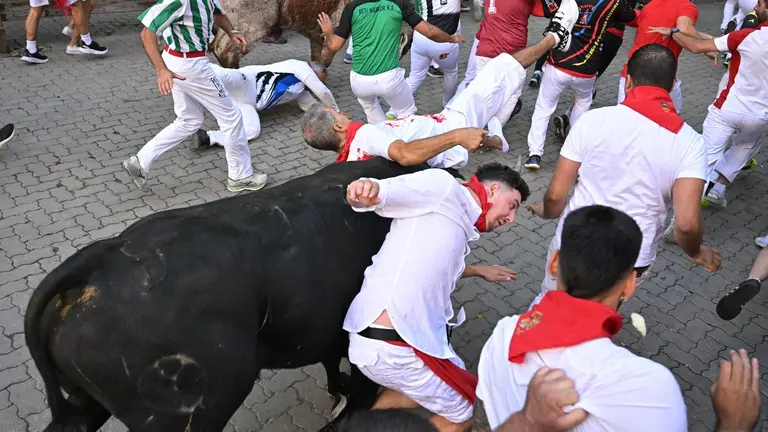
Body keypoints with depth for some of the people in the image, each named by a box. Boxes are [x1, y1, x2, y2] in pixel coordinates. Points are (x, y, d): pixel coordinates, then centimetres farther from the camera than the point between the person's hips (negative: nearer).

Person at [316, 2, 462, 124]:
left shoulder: (352, 7, 2)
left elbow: (334, 46, 4)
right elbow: (430, 32, 1)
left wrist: (328, 33, 27)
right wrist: (451, 38, 21)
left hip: (359, 80, 2)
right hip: (389, 78, -2)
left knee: (368, 103, 36)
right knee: (407, 112, 24)